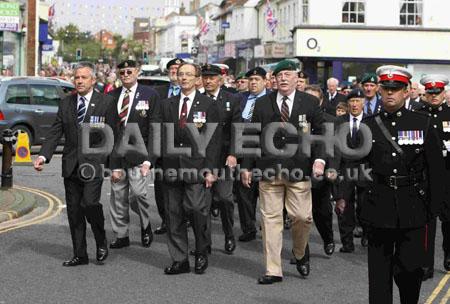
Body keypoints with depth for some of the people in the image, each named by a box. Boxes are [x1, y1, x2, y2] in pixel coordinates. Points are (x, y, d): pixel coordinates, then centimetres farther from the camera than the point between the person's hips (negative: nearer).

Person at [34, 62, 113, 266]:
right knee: (74, 211, 7)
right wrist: (43, 156, -9)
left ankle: (101, 243, 7)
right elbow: (55, 132, 6)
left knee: (90, 203, -18)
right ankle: (80, 255, 17)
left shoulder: (106, 103, -1)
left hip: (93, 163, -4)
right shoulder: (65, 104, 11)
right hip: (71, 165, 5)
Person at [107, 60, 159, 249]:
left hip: (137, 153, -4)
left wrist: (148, 159, -12)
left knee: (138, 193, -14)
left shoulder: (150, 95, 1)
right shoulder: (111, 96, 11)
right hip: (116, 154, 4)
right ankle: (121, 235, 18)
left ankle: (145, 226, 12)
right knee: (118, 195, 7)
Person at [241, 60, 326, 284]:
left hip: (299, 170, -1)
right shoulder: (262, 104, 7)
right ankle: (273, 270, 9)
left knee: (303, 217, -4)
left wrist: (320, 159, -7)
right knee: (270, 219, 1)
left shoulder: (310, 103, 5)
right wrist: (247, 166, 6)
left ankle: (300, 254, 28)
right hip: (269, 170, 1)